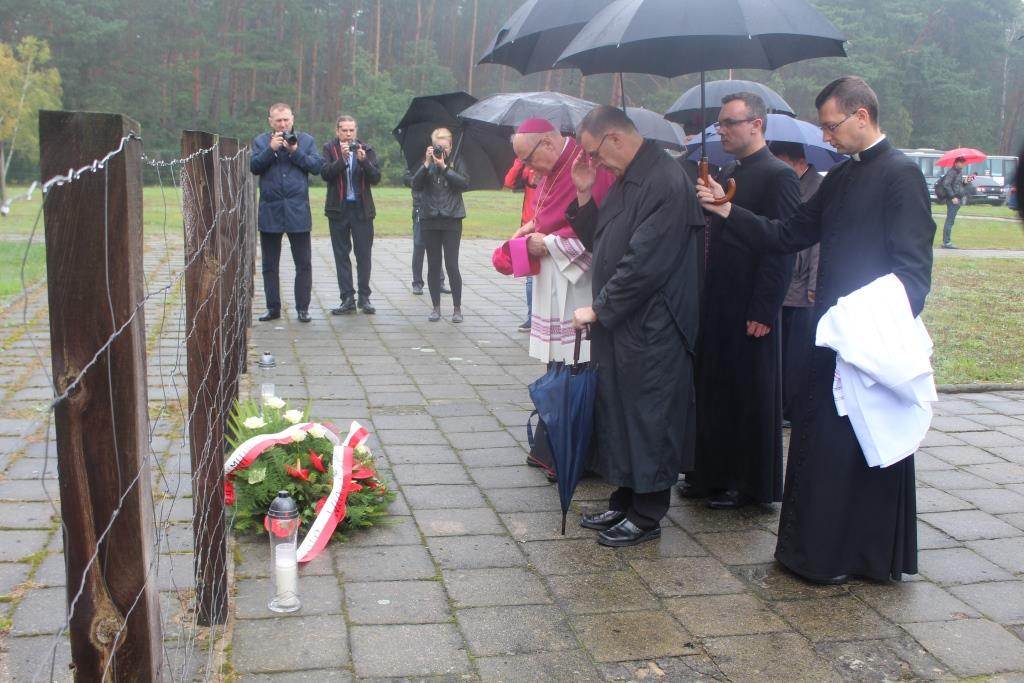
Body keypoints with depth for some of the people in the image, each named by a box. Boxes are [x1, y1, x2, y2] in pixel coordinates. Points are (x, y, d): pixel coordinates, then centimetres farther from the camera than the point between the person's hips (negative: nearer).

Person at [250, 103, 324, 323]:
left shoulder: (306, 140, 8)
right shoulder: (261, 141, 8)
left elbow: (317, 166, -4)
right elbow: (253, 166, -5)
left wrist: (296, 151, -13)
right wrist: (271, 149, -15)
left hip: (298, 211, -1)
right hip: (270, 211, 1)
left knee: (304, 263, 0)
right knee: (269, 264, 8)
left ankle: (302, 308, 8)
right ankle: (273, 307, 18)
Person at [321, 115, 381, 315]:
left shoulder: (366, 150, 6)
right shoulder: (330, 149, 4)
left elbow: (376, 178, -3)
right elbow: (325, 174, -11)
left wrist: (364, 161, -18)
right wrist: (342, 158, -21)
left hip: (362, 209, 0)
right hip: (338, 209, 0)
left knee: (364, 254, 1)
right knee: (341, 255, 3)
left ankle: (364, 297, 10)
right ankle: (347, 299, 8)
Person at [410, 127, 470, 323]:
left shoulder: (456, 162, 3)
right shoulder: (426, 163, 6)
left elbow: (464, 184, -11)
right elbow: (415, 184, -6)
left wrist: (444, 167, -16)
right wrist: (427, 164, -16)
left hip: (451, 220, -2)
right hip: (429, 220, 2)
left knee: (452, 265, -5)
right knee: (433, 265, 6)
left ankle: (457, 308, 6)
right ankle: (436, 307, 15)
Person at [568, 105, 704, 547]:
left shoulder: (666, 183, -19)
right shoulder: (626, 179, 12)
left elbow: (645, 262, -23)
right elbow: (599, 243, 17)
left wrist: (599, 309, -14)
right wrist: (584, 194, 4)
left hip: (650, 329, -9)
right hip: (618, 324, 10)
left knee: (647, 418, 2)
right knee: (618, 413, 16)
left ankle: (647, 516, 15)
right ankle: (624, 503, 30)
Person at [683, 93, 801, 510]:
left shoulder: (778, 176, -11)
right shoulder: (728, 174, 15)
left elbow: (782, 249, -16)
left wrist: (763, 312, -18)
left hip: (749, 313, -8)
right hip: (717, 307, 8)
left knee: (750, 398, 3)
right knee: (713, 392, 14)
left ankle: (749, 484, 16)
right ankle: (714, 475, 26)